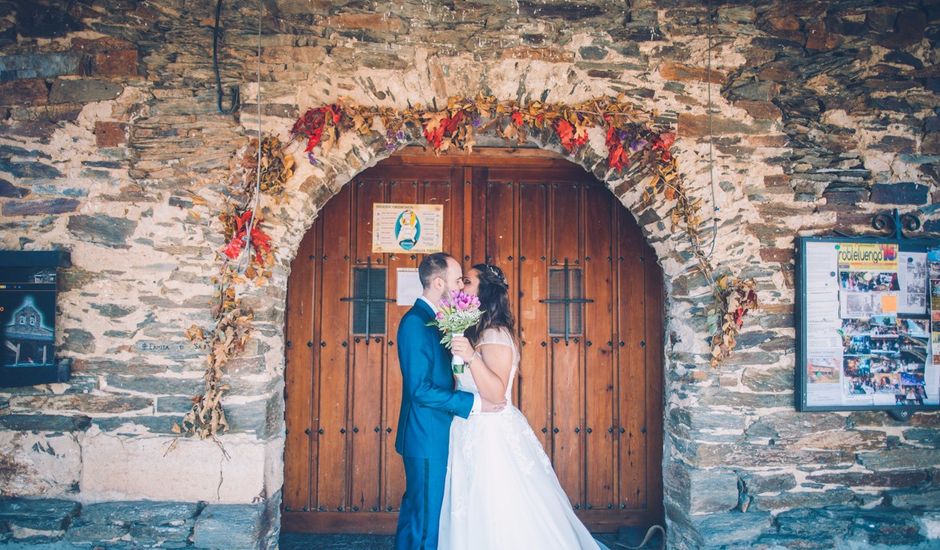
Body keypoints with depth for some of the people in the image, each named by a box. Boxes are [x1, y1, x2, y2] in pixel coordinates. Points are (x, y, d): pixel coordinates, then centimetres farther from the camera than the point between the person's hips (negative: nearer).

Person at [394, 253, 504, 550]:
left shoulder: (433, 320, 9)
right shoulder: (415, 322, -20)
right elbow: (420, 388, -24)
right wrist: (473, 403, -22)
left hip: (432, 434, 9)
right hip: (427, 436, -9)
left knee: (416, 508, 21)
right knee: (426, 517, 2)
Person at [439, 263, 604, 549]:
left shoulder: (495, 335, -16)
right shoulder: (475, 332, 11)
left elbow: (496, 393, -24)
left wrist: (472, 357, -32)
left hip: (492, 436, -9)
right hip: (474, 432, 9)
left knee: (502, 519, 2)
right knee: (480, 520, 17)